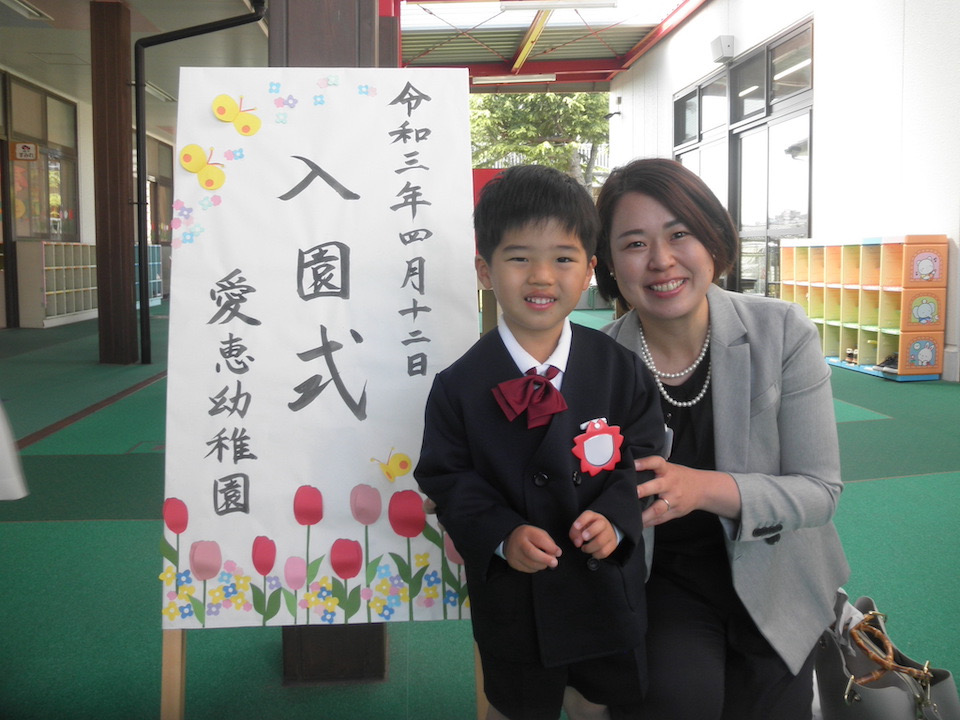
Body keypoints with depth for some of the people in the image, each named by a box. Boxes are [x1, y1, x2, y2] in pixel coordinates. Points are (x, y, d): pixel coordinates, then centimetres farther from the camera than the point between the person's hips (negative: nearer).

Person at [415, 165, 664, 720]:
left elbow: (645, 455, -3)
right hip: (512, 596, -1)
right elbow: (447, 477, -8)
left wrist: (616, 518, -20)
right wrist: (502, 535, -22)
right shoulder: (460, 387, -12)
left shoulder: (621, 370, -8)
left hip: (609, 589, 1)